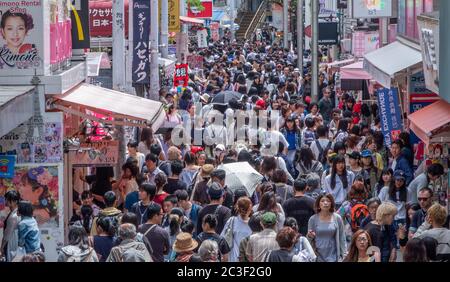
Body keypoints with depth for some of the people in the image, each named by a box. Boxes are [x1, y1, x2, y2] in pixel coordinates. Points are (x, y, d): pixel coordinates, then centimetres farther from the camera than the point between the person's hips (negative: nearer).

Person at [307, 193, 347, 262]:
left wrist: (344, 255, 0)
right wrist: (310, 236, -14)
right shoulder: (313, 219, 2)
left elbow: (342, 238, 5)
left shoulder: (337, 218, 1)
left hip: (332, 256, -1)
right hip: (317, 256, 1)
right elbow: (309, 239, 9)